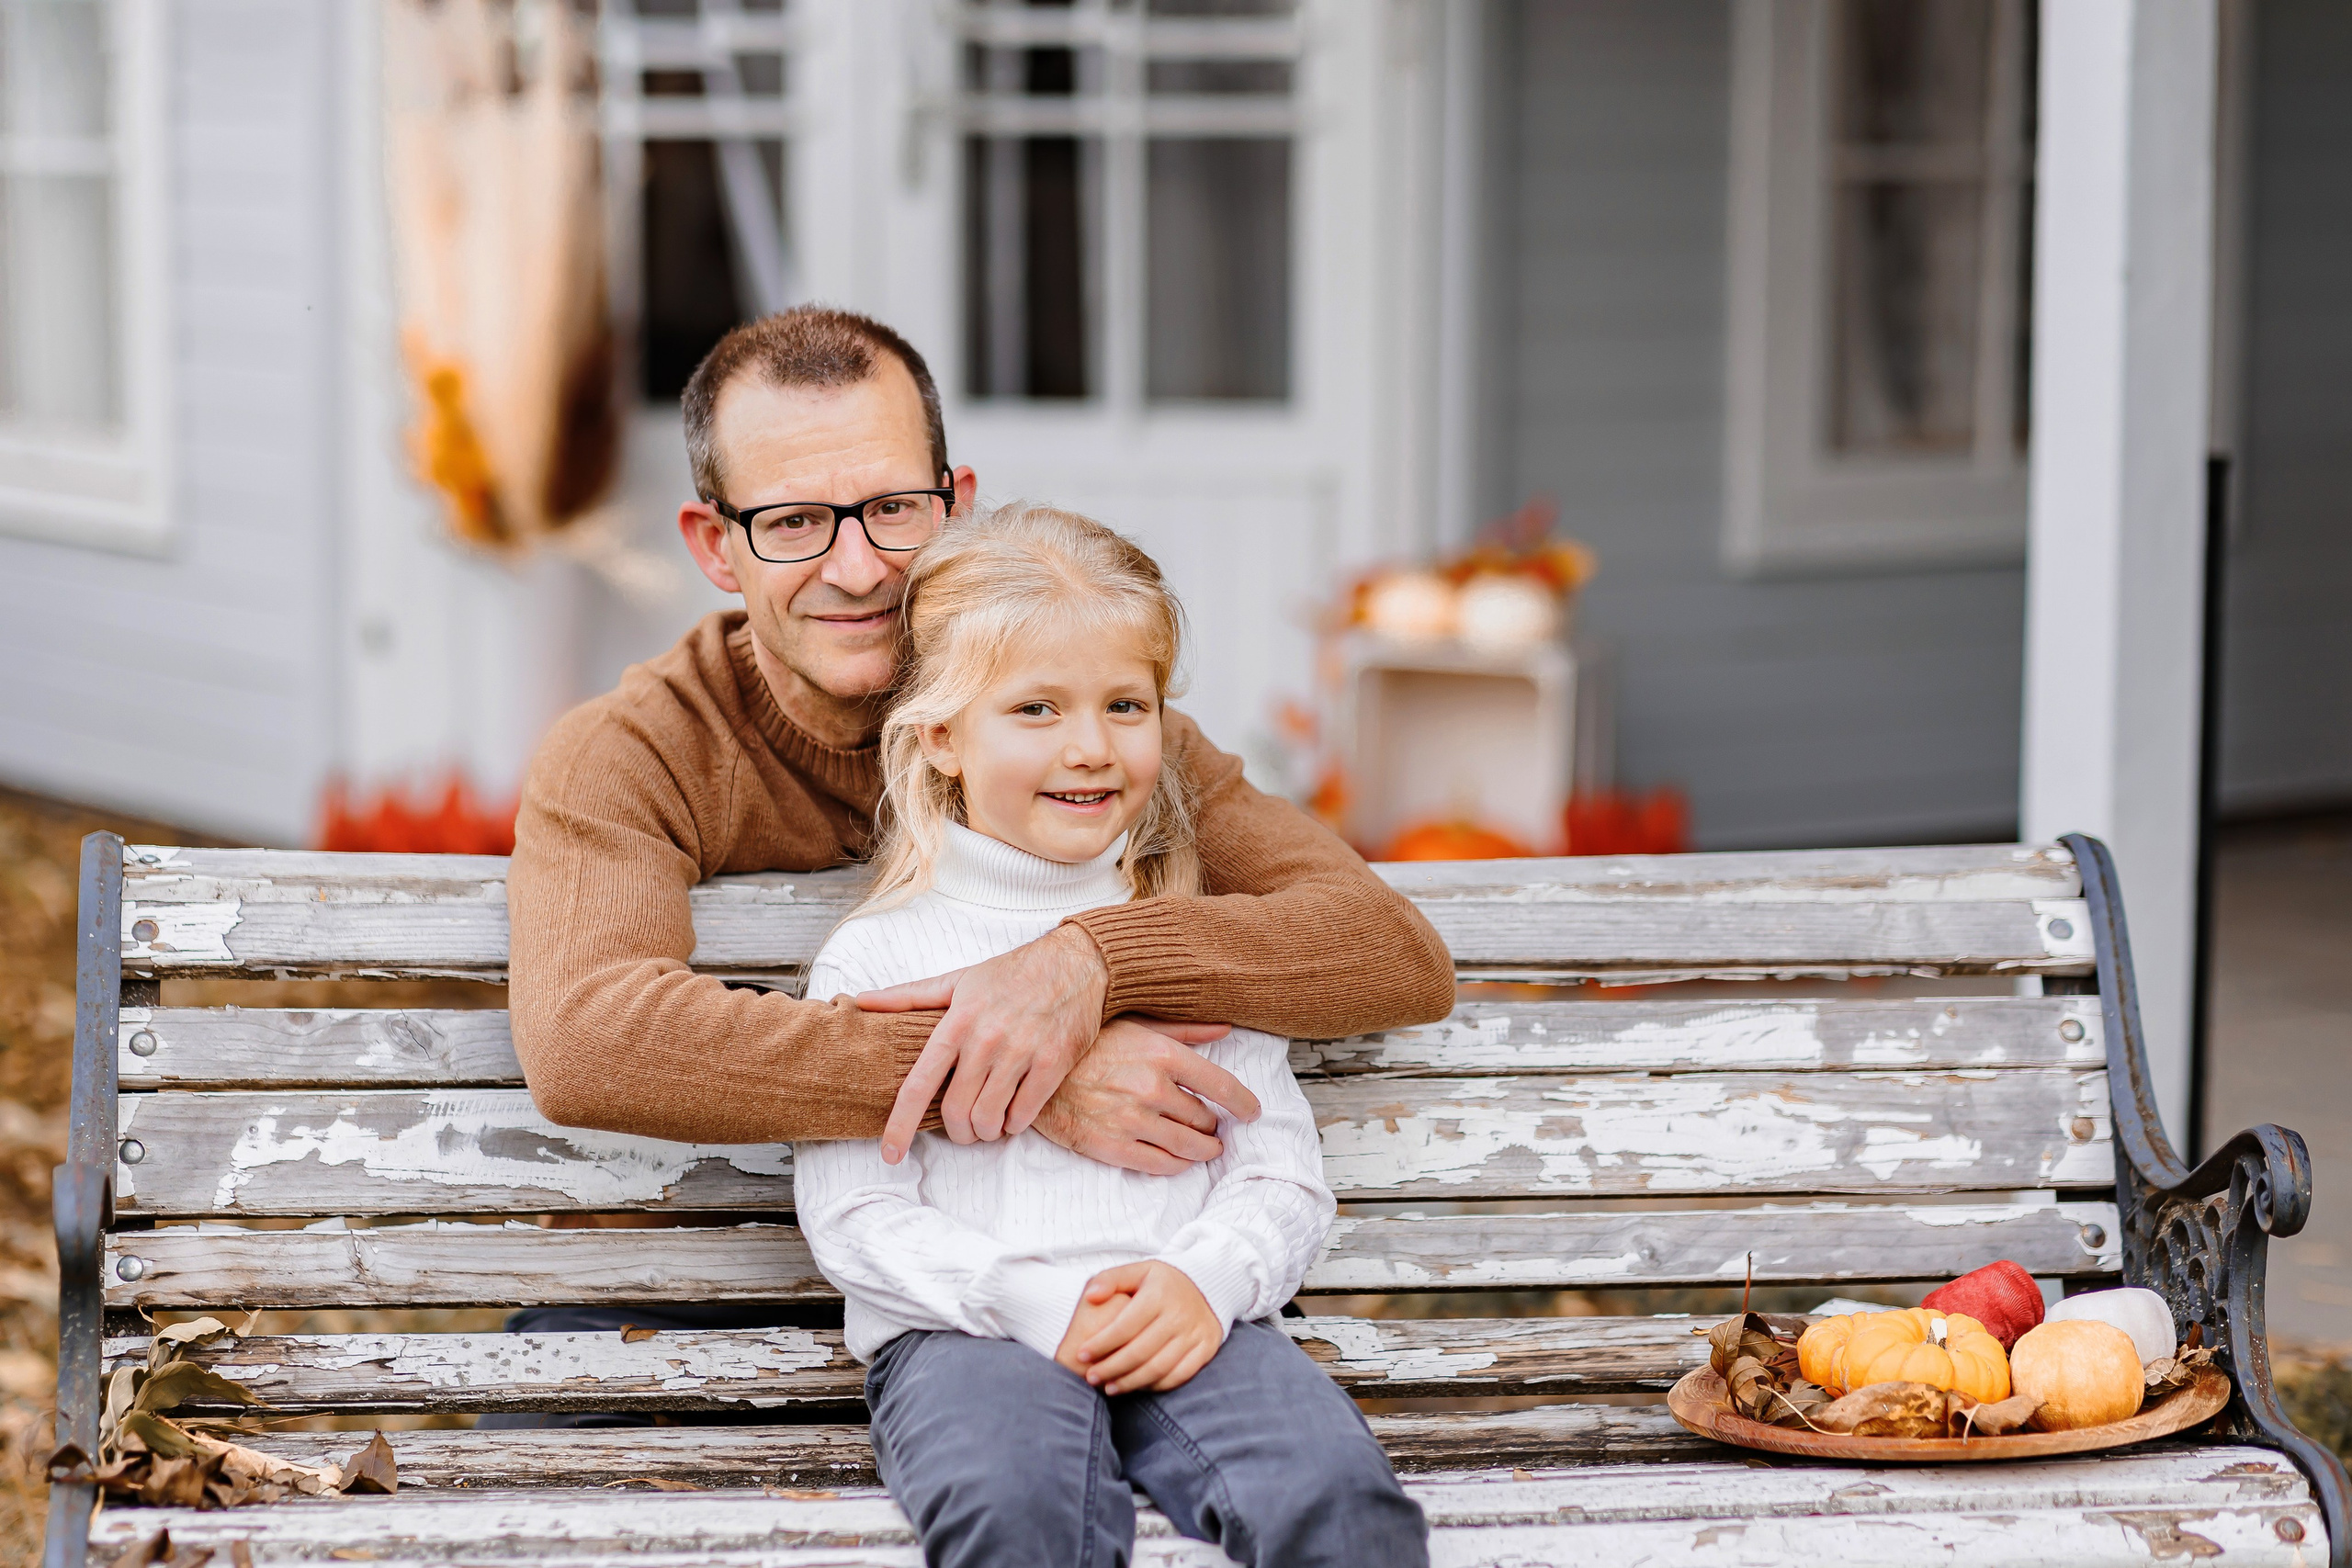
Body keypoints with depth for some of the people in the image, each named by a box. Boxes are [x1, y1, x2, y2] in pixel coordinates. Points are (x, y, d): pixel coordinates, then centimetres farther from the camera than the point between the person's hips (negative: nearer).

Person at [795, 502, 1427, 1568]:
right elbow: (850, 1217, 3)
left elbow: (1282, 1175, 14)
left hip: (1187, 1321, 2)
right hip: (962, 1330, -2)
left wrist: (1206, 1280, -9)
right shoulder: (878, 956, 11)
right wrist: (1037, 1302, -12)